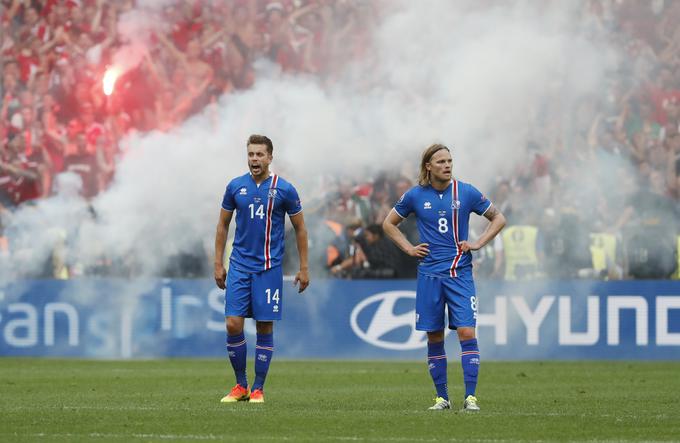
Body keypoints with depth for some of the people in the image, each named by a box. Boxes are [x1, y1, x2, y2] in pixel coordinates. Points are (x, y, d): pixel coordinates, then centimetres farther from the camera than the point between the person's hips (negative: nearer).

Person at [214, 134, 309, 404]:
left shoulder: (284, 190, -2)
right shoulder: (235, 187, 3)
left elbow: (300, 229, 5)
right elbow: (223, 225, 12)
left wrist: (304, 268, 2)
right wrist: (218, 263, 7)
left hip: (269, 268, -2)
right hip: (239, 267, 2)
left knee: (264, 328, 0)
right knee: (233, 324, -7)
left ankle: (258, 389, 9)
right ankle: (240, 386, 8)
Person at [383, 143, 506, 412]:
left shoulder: (466, 193, 0)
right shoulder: (415, 196, 2)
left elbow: (498, 218, 11)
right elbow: (389, 223, 16)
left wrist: (479, 243, -1)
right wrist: (409, 249, 5)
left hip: (460, 272, -1)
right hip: (429, 274, 1)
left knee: (466, 332, -12)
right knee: (434, 337, 4)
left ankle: (470, 397, -11)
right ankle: (442, 397, 13)